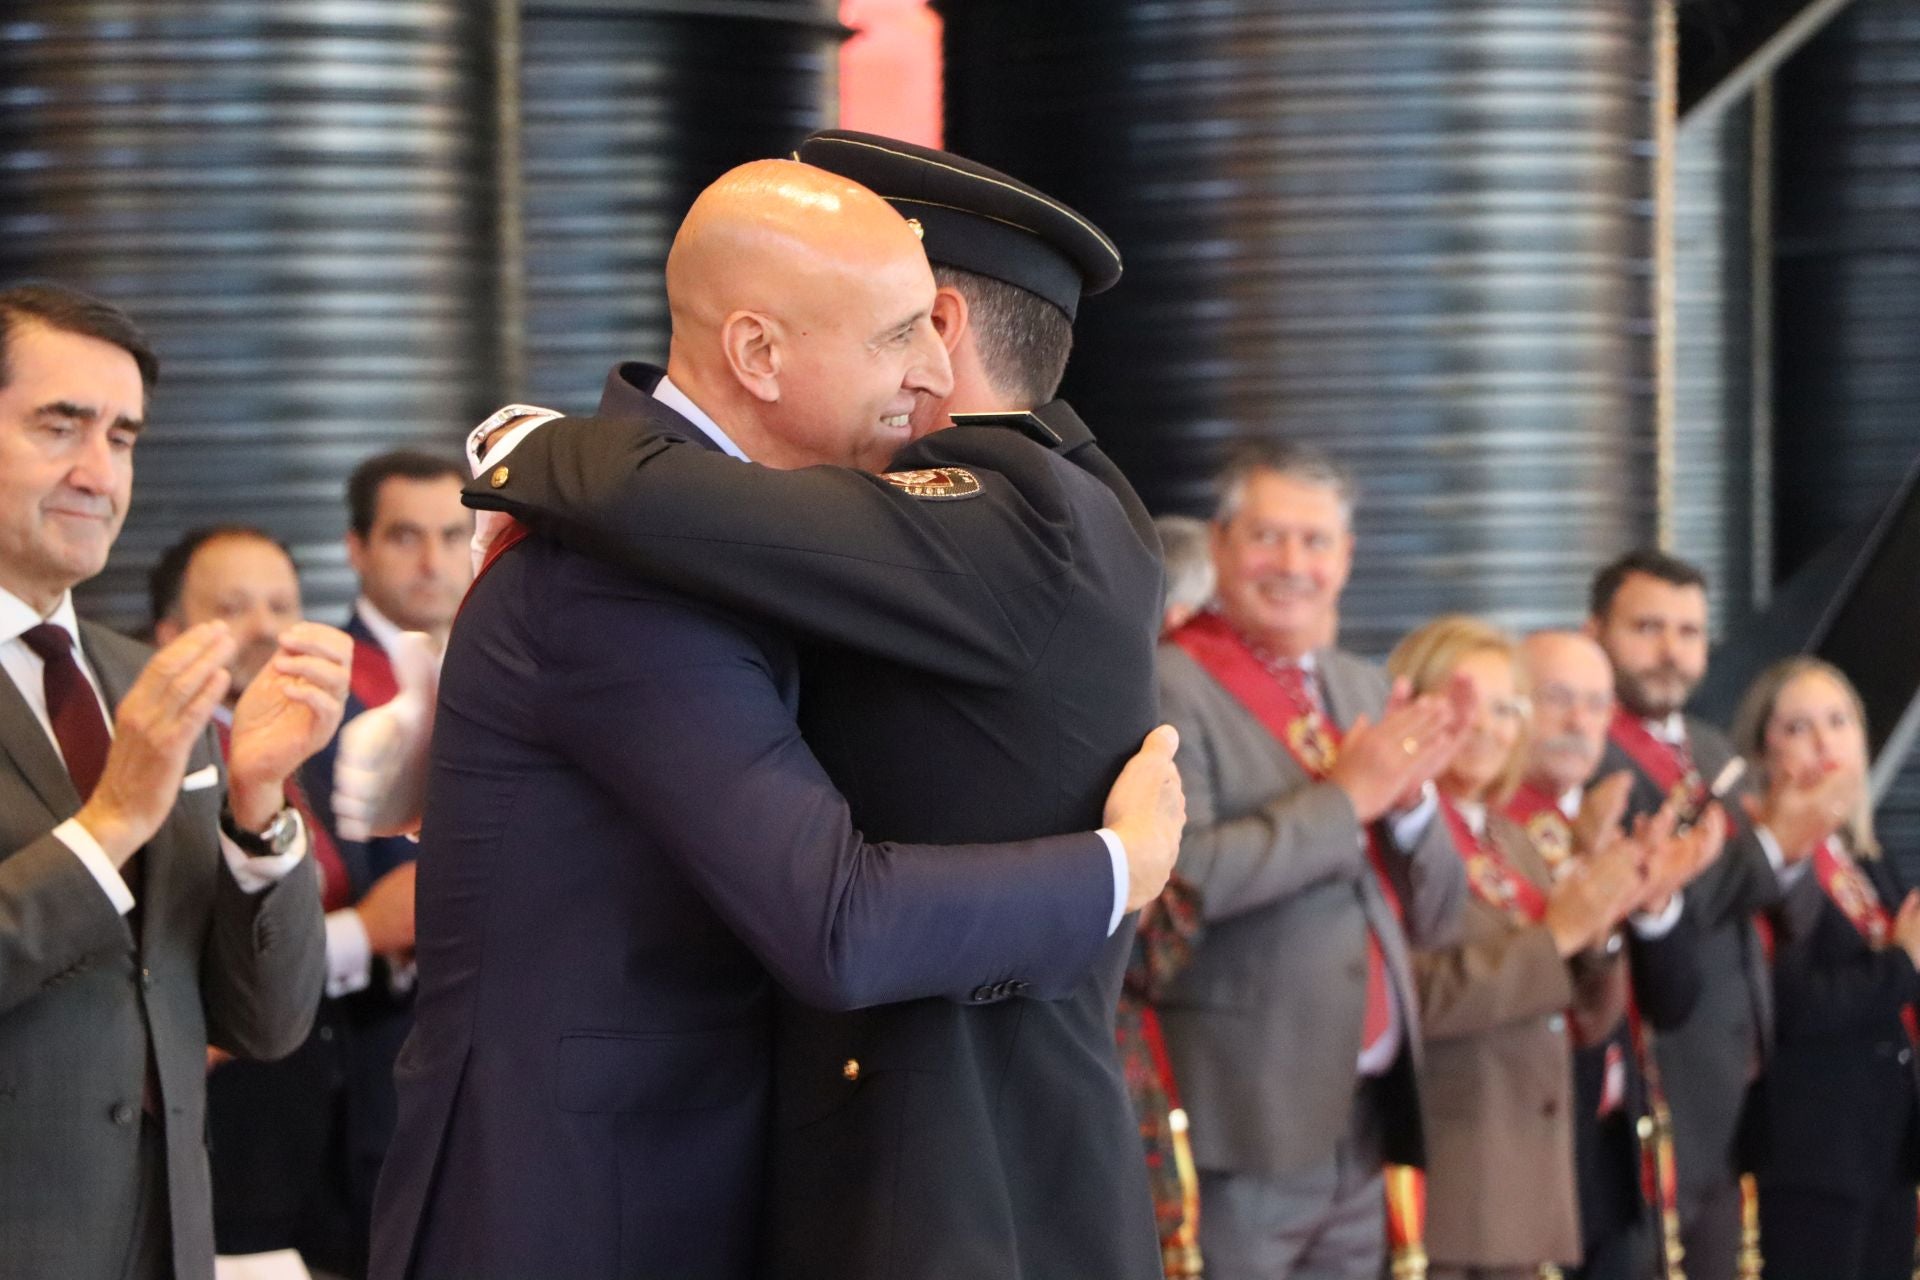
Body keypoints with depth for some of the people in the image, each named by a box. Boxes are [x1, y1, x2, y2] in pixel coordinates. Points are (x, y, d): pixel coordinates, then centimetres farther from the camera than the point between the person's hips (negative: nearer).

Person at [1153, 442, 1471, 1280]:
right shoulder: (1173, 686, -8)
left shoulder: (1362, 690, 15)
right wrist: (1346, 798, -15)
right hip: (1243, 1128, -7)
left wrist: (1410, 796, -4)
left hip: (1363, 1124, 7)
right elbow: (1175, 873, -23)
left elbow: (1436, 919, 15)